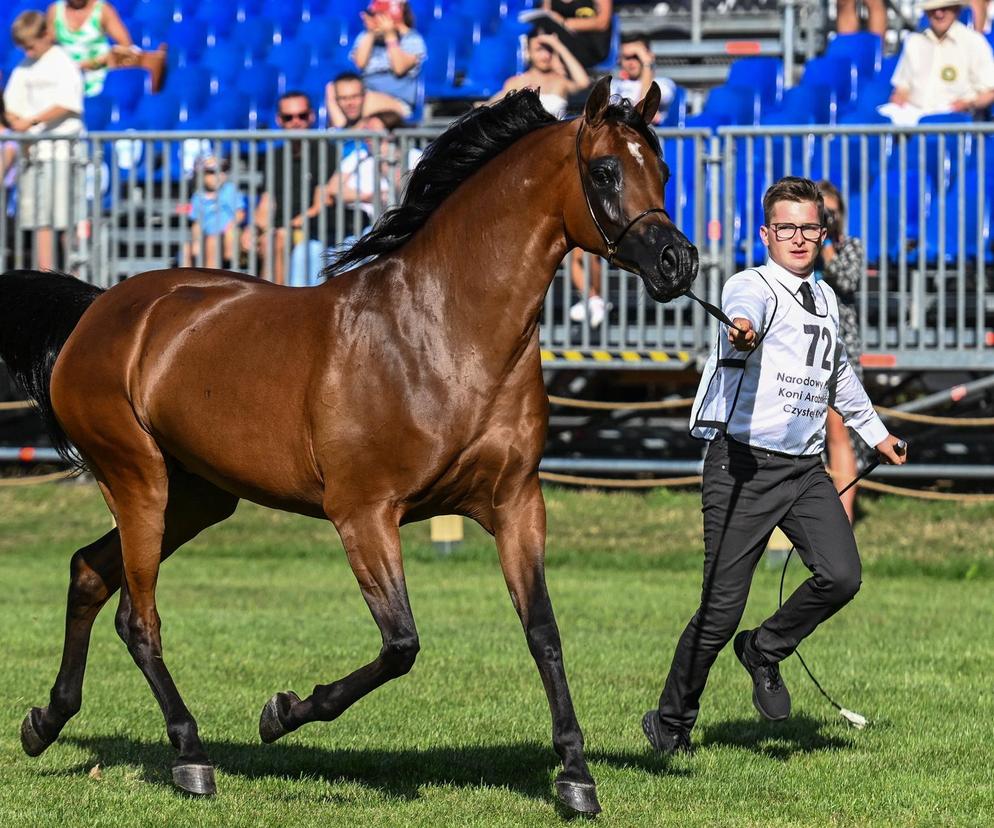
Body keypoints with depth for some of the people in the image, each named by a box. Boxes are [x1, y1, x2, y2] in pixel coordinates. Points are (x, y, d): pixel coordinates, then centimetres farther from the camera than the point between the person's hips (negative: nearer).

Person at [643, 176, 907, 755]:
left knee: (841, 576, -16)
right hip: (745, 465, -6)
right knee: (722, 608, -6)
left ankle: (766, 650, 12)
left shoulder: (826, 300, 16)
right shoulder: (753, 286, -6)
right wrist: (743, 328, -57)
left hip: (806, 468, 6)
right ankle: (671, 723, 13)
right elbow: (746, 309, -33)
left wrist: (875, 431, 47)